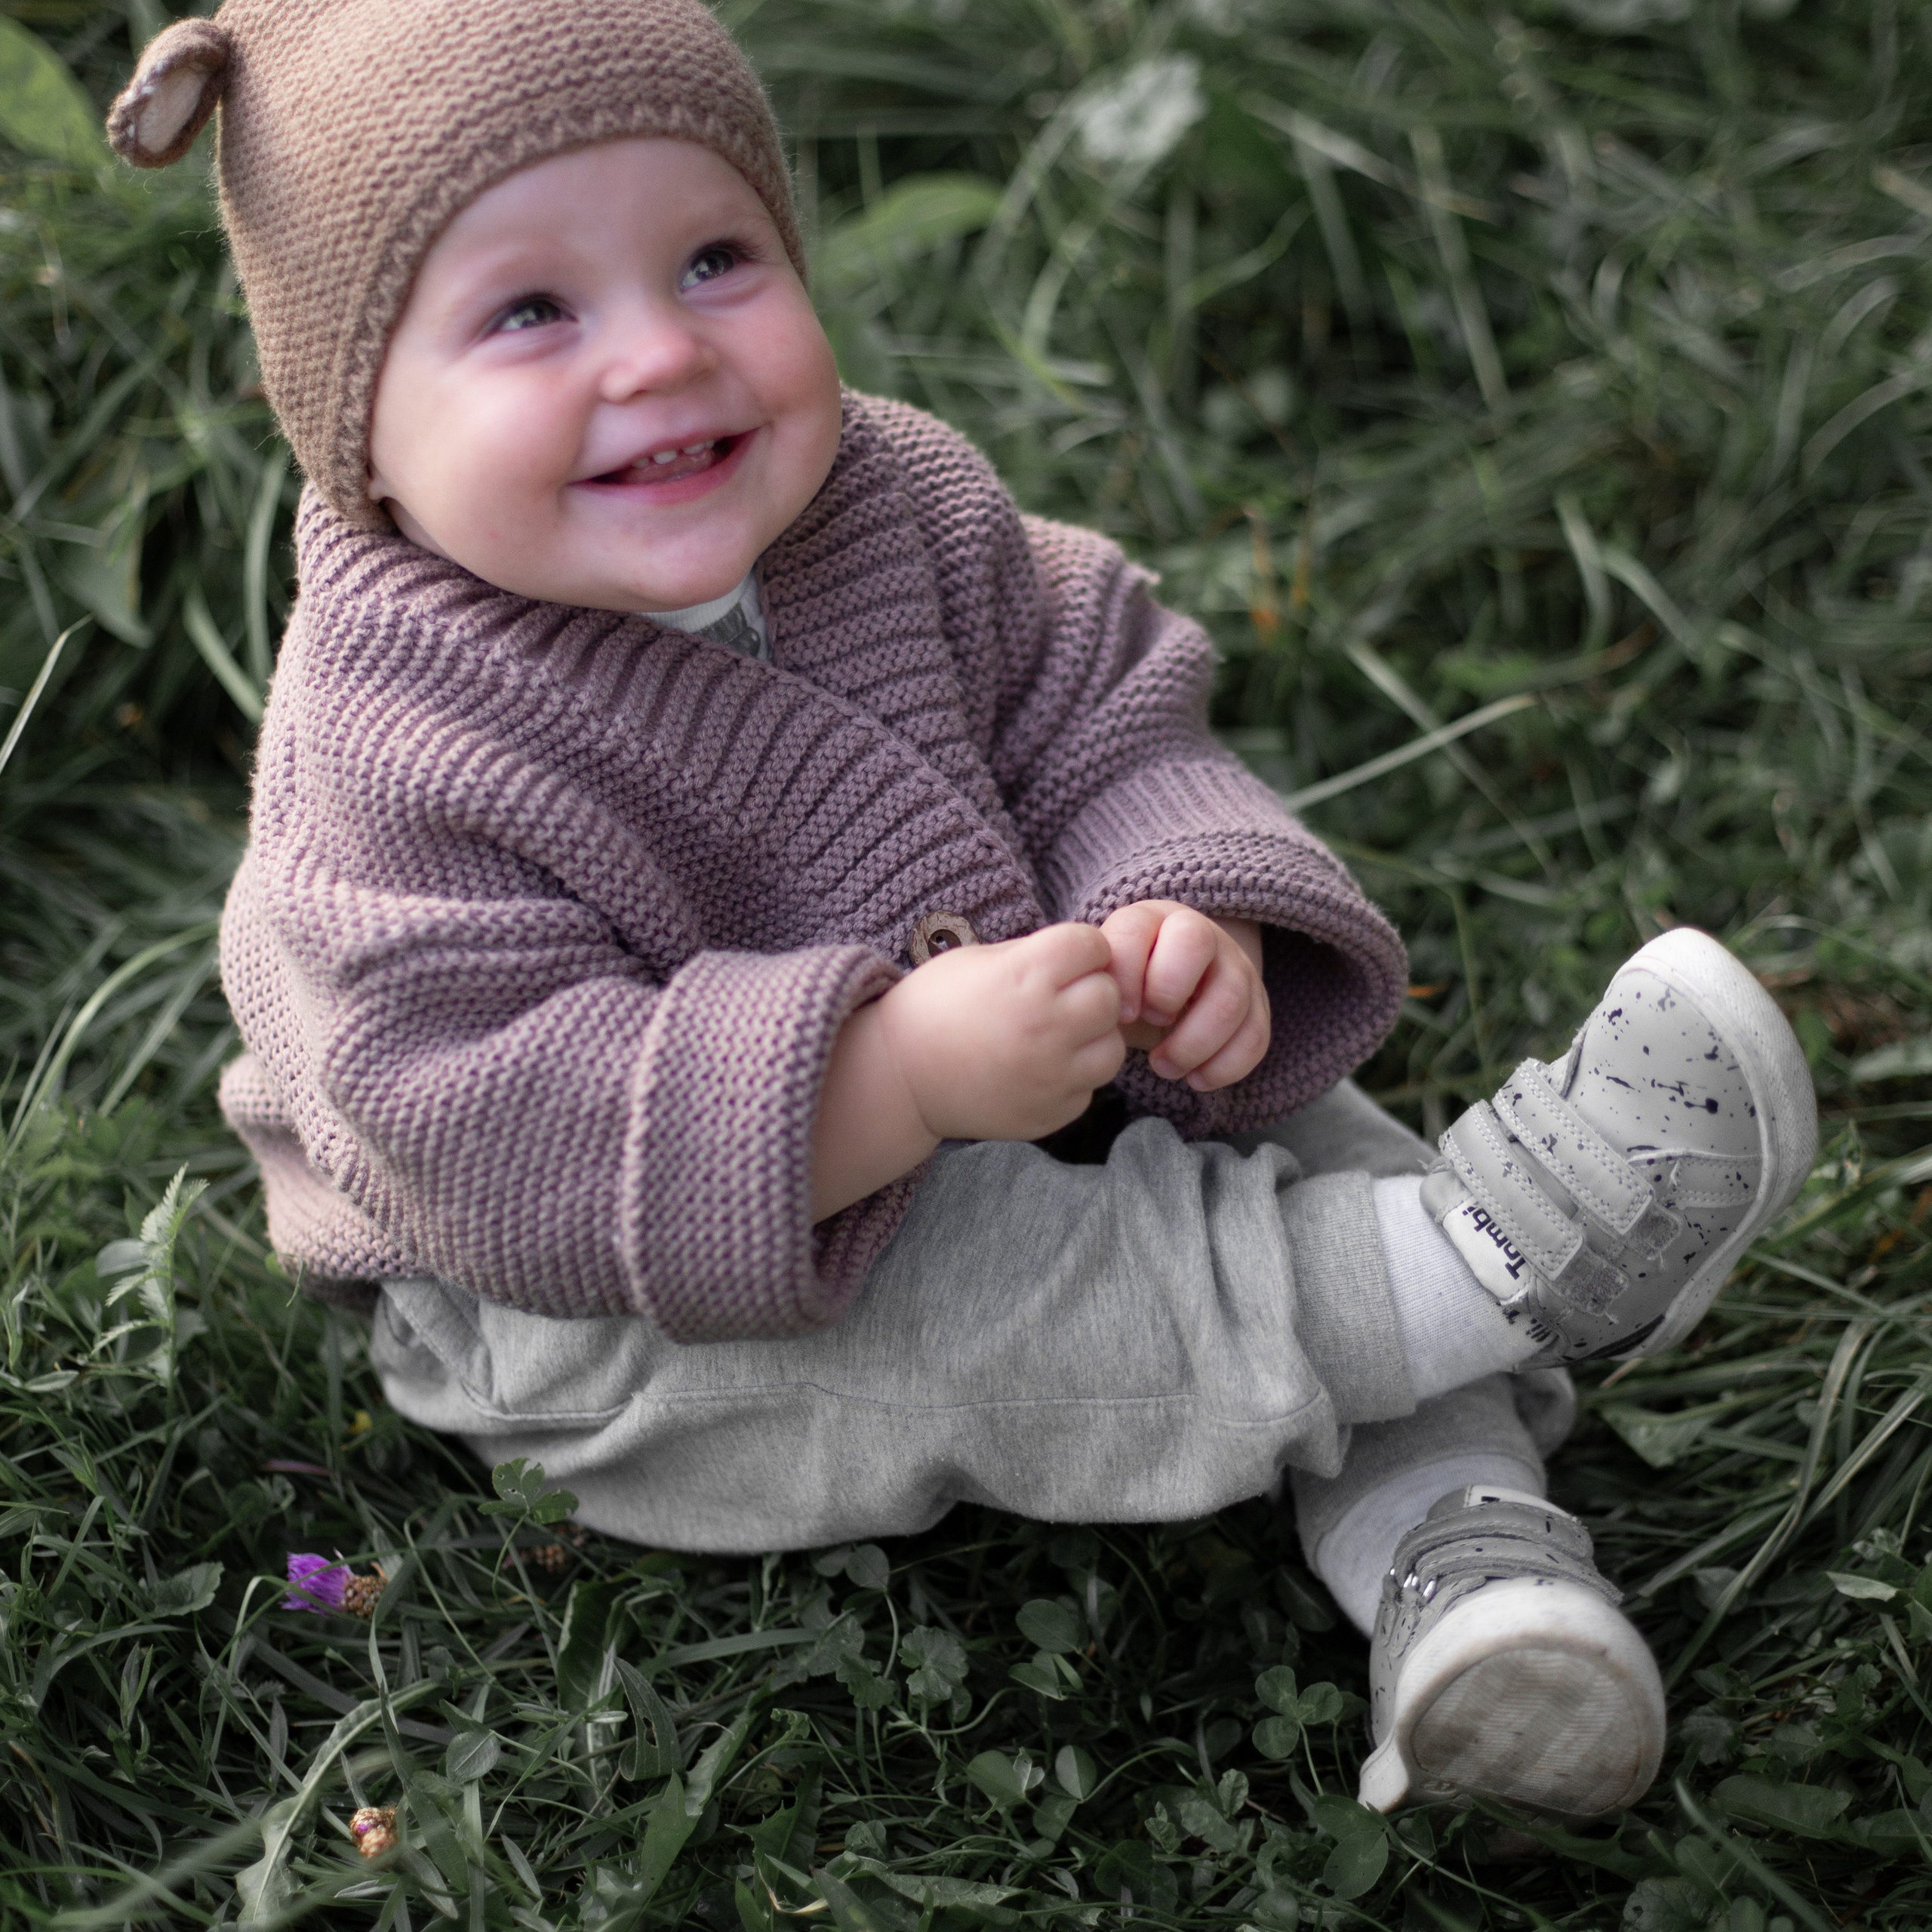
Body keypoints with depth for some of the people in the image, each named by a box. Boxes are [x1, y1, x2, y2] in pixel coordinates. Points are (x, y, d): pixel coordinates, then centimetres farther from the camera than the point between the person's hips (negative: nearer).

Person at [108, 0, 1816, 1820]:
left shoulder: (897, 505, -10)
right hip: (596, 1307, -6)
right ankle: (1474, 1265, -28)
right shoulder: (394, 758, -28)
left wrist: (1192, 927, -27)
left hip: (956, 1120, 7)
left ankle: (1458, 1550, -8)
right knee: (924, 1326, -32)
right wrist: (905, 1066, -44)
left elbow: (1098, 738, -4)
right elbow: (510, 1137, -34)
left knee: (1283, 1125, -4)